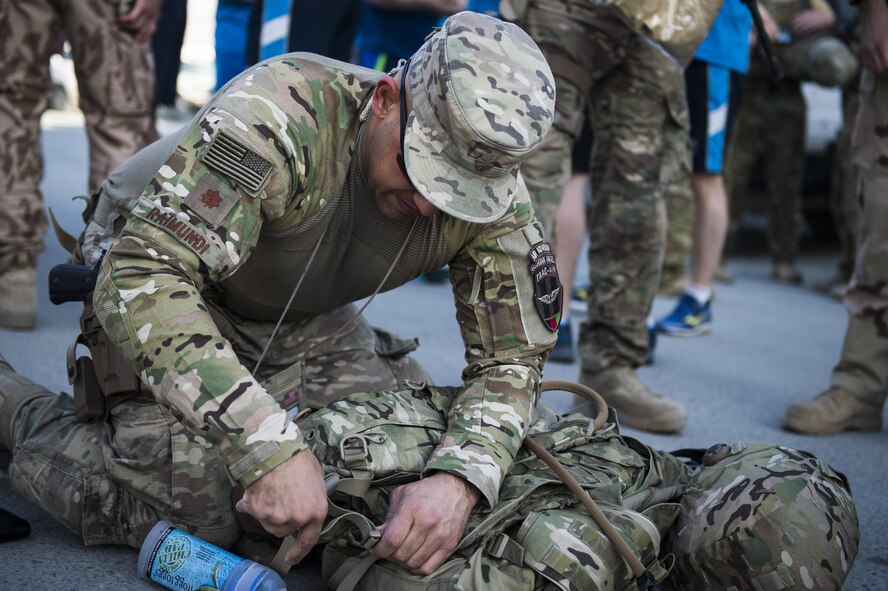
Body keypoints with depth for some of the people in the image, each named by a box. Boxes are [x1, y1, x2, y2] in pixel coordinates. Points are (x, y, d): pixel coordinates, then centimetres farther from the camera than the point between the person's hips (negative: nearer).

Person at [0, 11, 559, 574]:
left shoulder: (496, 198, -22)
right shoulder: (278, 113, -39)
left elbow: (511, 354, -18)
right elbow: (141, 279, -44)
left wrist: (460, 481, -40)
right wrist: (271, 445, -51)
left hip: (304, 315, 6)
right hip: (159, 288, -5)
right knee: (193, 512, -20)